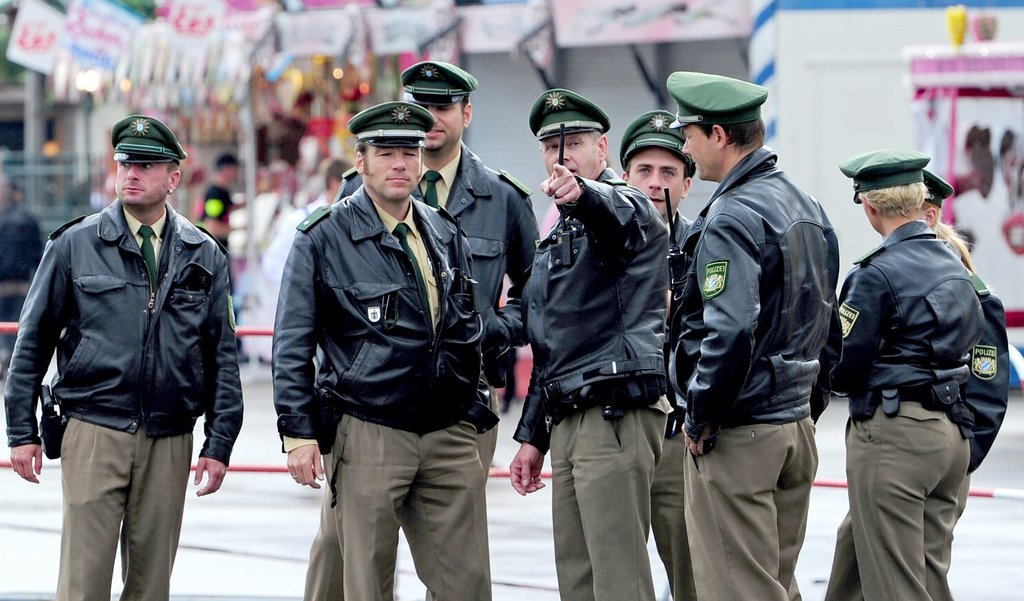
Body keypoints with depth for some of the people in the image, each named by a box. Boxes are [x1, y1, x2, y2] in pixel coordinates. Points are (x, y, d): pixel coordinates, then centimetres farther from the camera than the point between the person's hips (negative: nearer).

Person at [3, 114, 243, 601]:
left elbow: (222, 356, 10)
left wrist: (219, 443, 4)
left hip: (170, 443, 2)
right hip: (93, 433, -2)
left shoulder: (204, 257, 9)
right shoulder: (74, 245, 3)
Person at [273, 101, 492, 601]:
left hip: (449, 435, 5)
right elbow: (292, 345, -3)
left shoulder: (445, 233, 12)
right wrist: (299, 433, -9)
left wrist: (472, 409, 19)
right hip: (369, 437, -4)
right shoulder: (324, 237, -3)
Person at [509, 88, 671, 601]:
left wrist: (581, 193, -55)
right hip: (567, 420, 9)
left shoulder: (624, 205, -4)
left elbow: (616, 213, -32)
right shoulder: (555, 240, 24)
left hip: (617, 416, -9)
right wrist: (532, 436, 23)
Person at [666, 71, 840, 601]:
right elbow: (830, 323, 18)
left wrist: (700, 419, -15)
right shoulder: (808, 208, 13)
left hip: (737, 437, -9)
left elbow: (730, 332, -25)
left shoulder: (731, 217, -16)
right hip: (796, 426, 9)